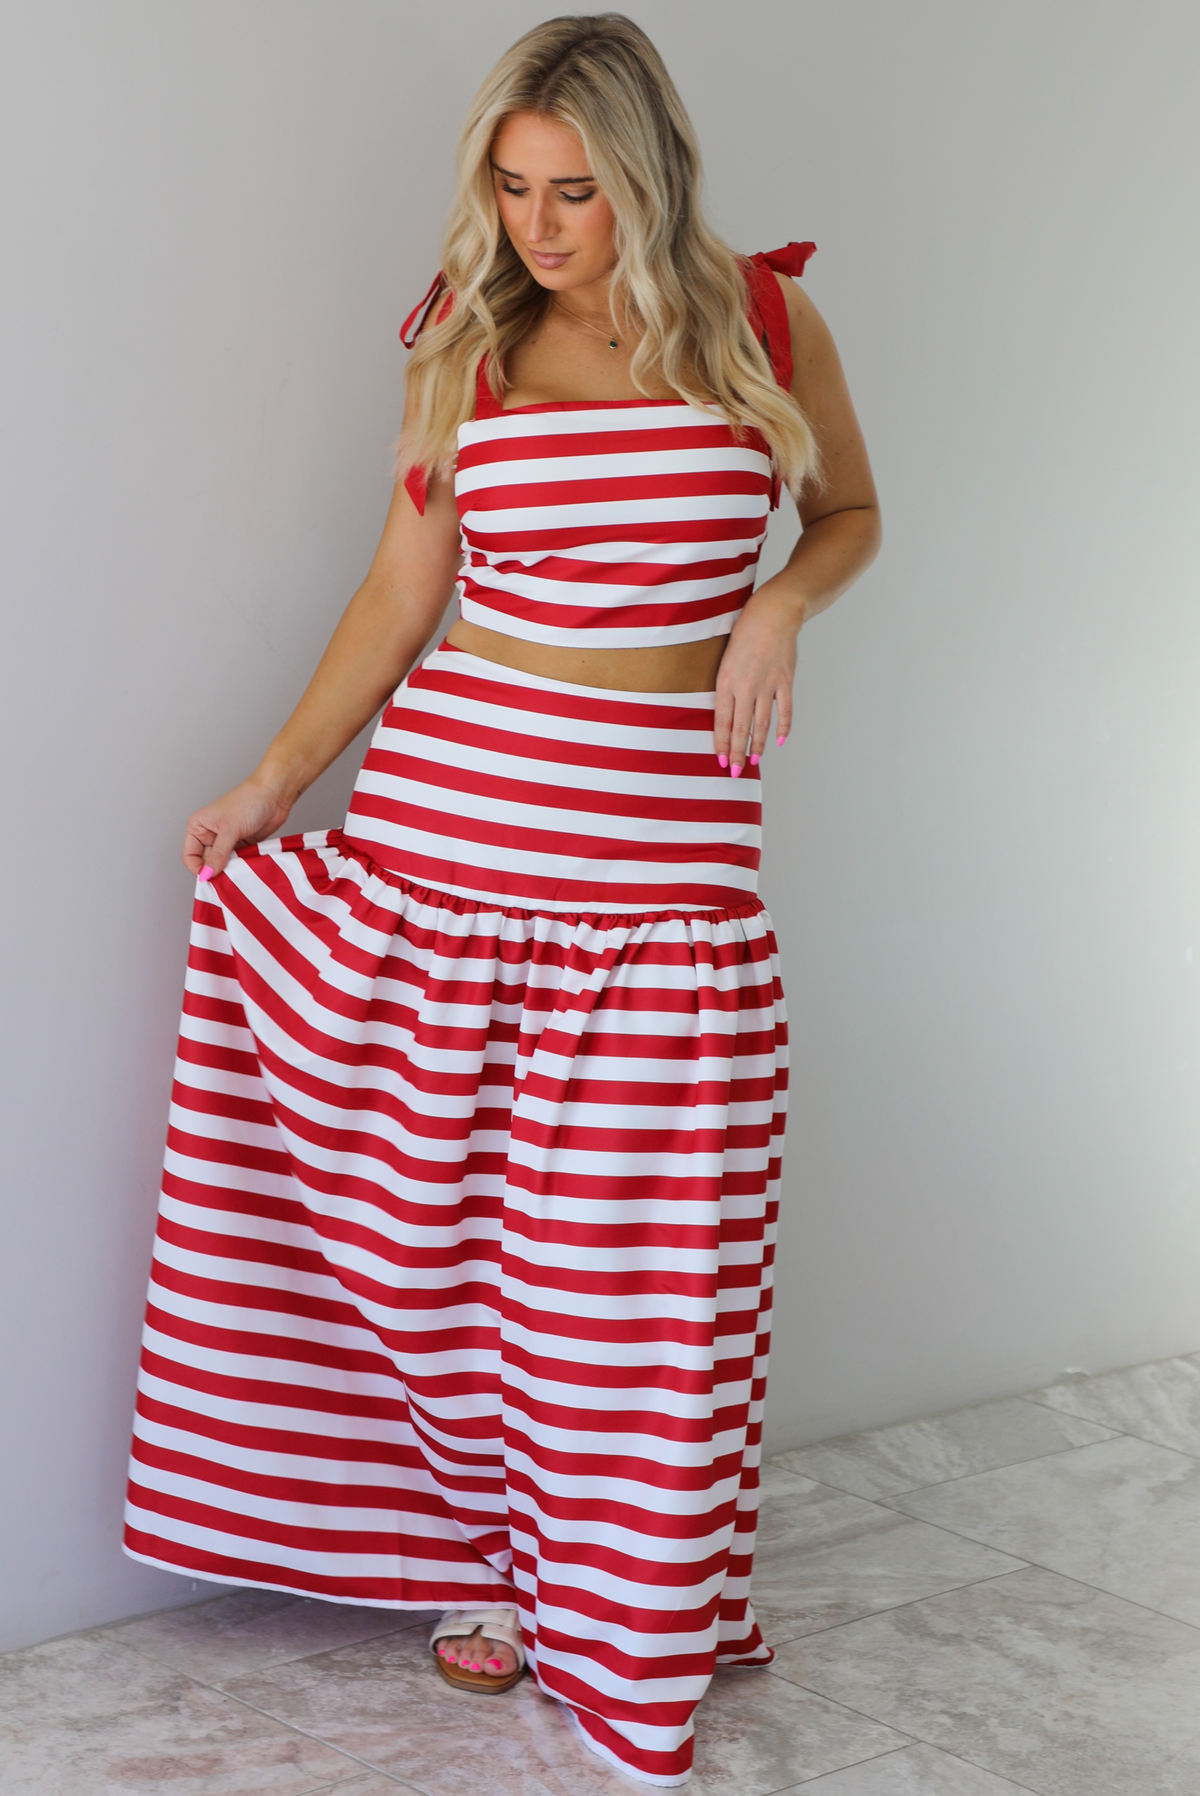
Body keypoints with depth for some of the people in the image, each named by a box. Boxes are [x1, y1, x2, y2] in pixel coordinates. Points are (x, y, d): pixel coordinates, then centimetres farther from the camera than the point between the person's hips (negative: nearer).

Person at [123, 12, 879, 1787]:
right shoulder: (468, 346, 5)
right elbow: (402, 591, 9)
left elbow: (851, 514, 15)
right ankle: (492, 1552, 26)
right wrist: (276, 777, 5)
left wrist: (780, 604, -6)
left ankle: (633, 1616, 22)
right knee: (437, 1208, 4)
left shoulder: (763, 321, 2)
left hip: (671, 839, -1)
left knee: (644, 1245, 2)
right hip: (446, 806, 1)